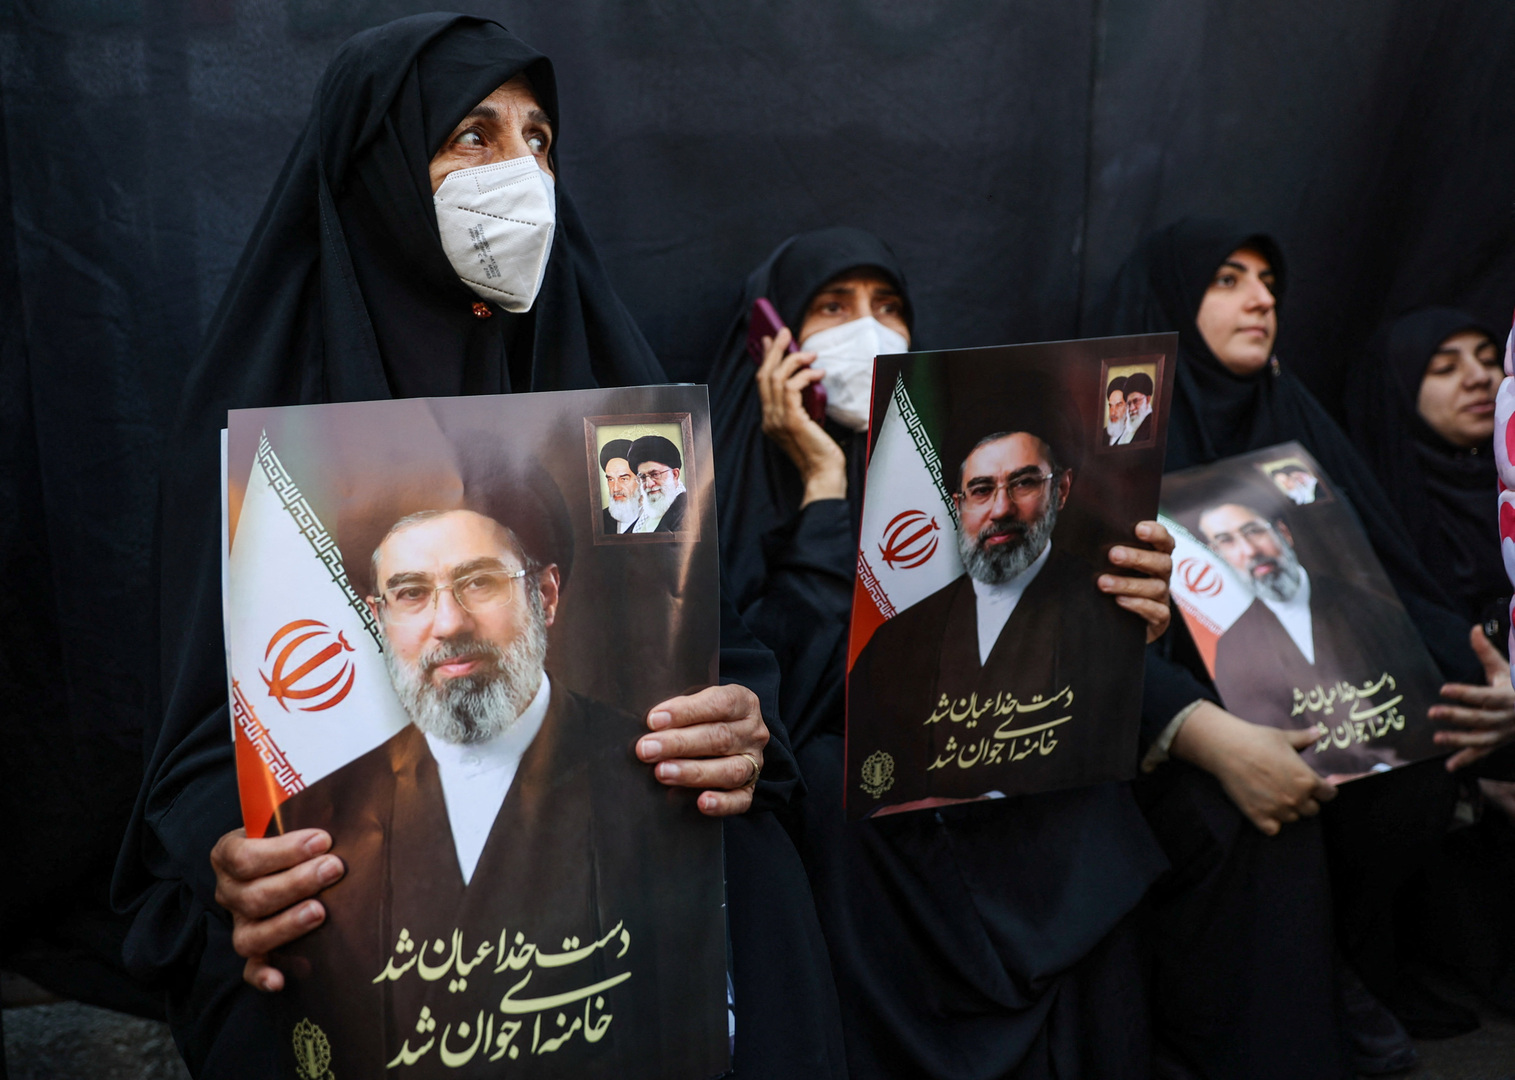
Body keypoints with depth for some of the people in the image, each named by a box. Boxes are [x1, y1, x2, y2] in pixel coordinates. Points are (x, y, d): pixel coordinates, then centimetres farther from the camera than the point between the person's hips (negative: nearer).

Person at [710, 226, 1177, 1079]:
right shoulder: (737, 481, 0)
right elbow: (790, 688, -15)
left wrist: (1124, 615, -15)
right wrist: (823, 482, -10)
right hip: (830, 787, -3)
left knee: (1083, 804, -22)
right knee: (829, 774, -31)